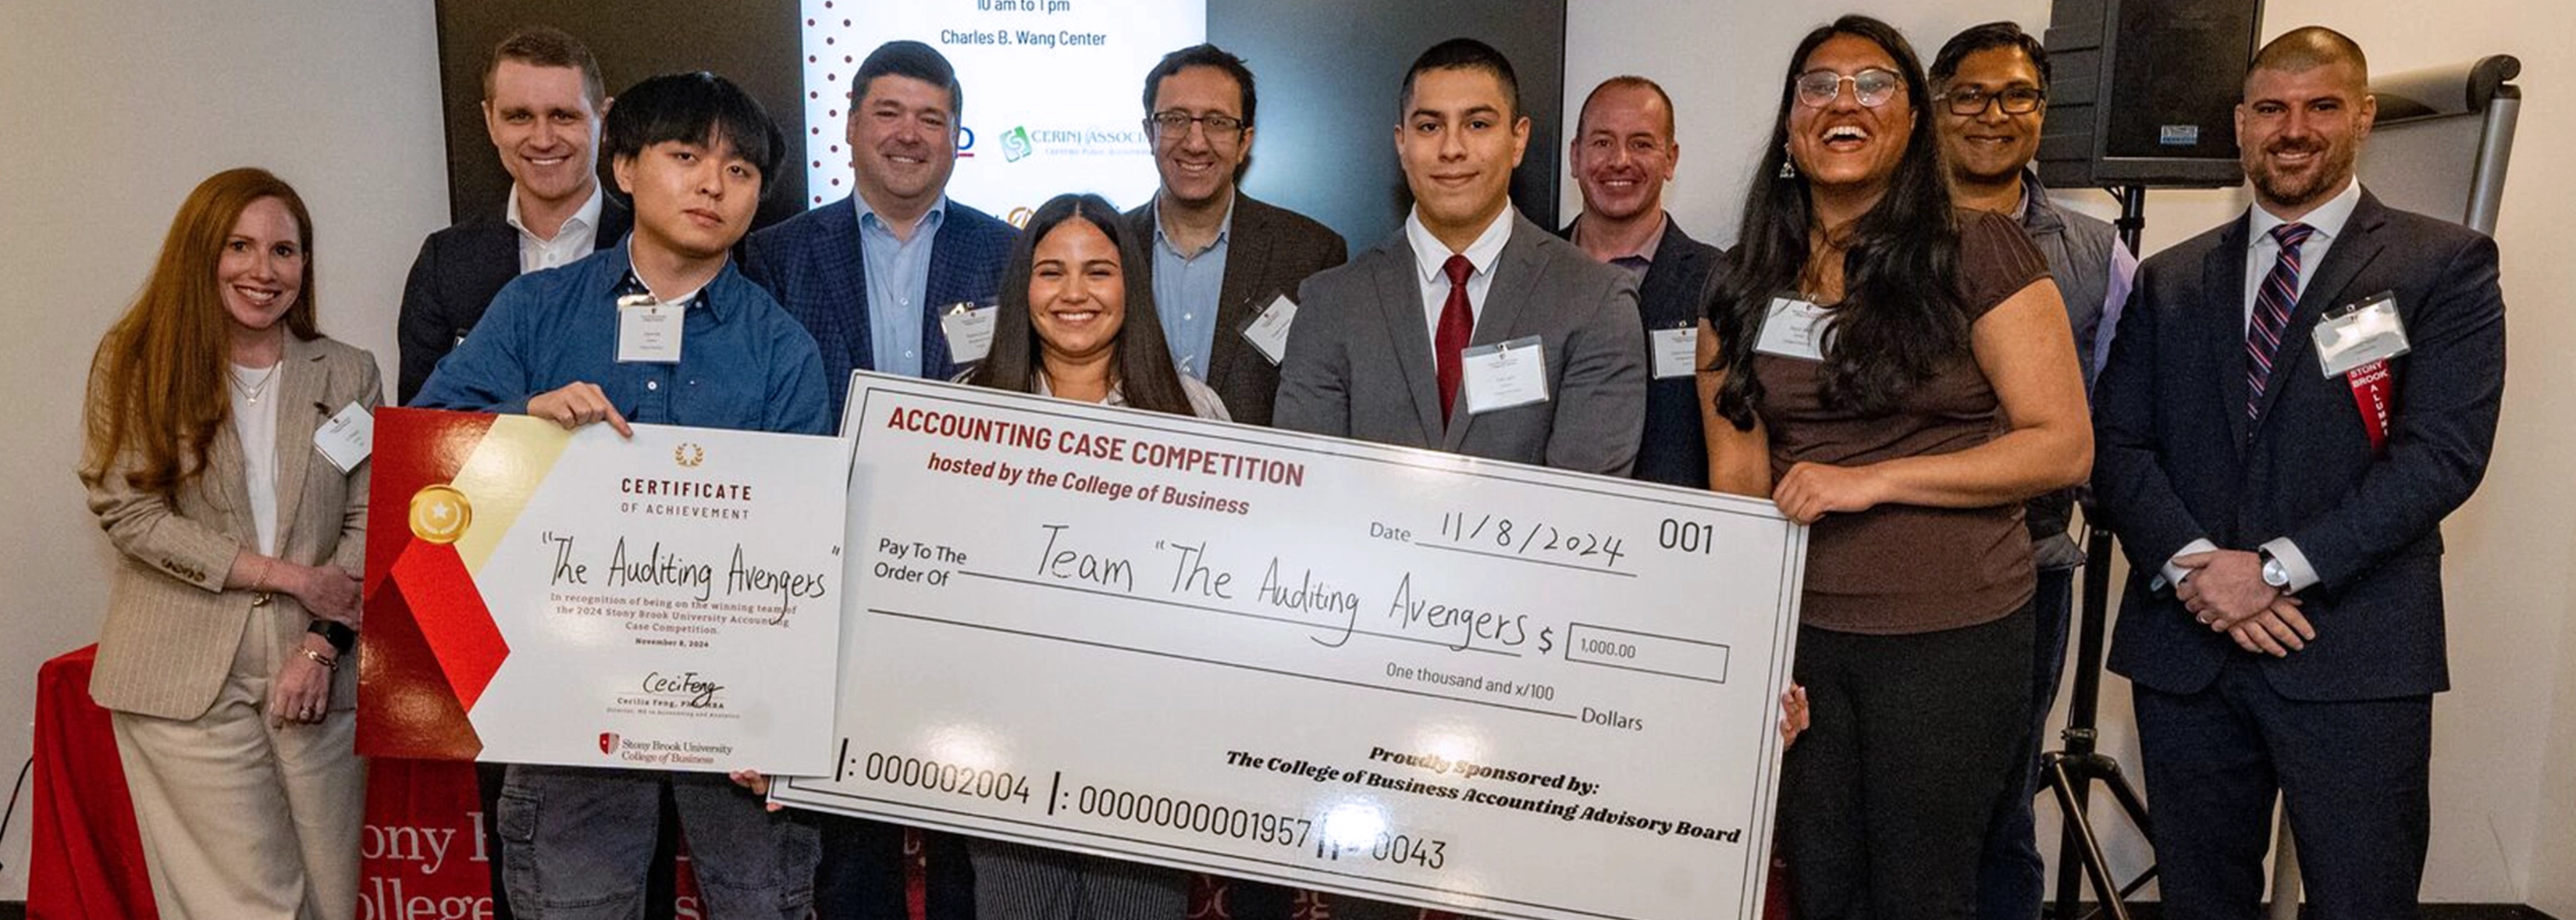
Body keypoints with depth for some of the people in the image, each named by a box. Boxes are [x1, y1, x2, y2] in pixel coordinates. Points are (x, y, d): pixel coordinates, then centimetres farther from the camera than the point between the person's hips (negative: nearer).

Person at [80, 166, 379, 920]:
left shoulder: (348, 373, 8)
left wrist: (322, 645, -8)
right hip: (185, 678, -2)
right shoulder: (132, 364, 3)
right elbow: (127, 510, -4)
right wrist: (285, 574, -10)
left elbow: (367, 523, 4)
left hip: (315, 670, 2)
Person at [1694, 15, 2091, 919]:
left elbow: (2064, 445, -11)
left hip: (1954, 637, -3)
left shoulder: (1981, 252, -7)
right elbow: (1735, 477, 2)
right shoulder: (1746, 286, 4)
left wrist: (1873, 480, -18)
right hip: (1791, 632, 4)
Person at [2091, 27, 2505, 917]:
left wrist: (2281, 568, -16)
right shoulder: (2168, 281, 12)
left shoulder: (2445, 265, 3)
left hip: (2355, 657, -3)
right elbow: (2116, 444, 5)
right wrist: (2194, 565, -11)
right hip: (2184, 651, 3)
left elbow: (2445, 451, -8)